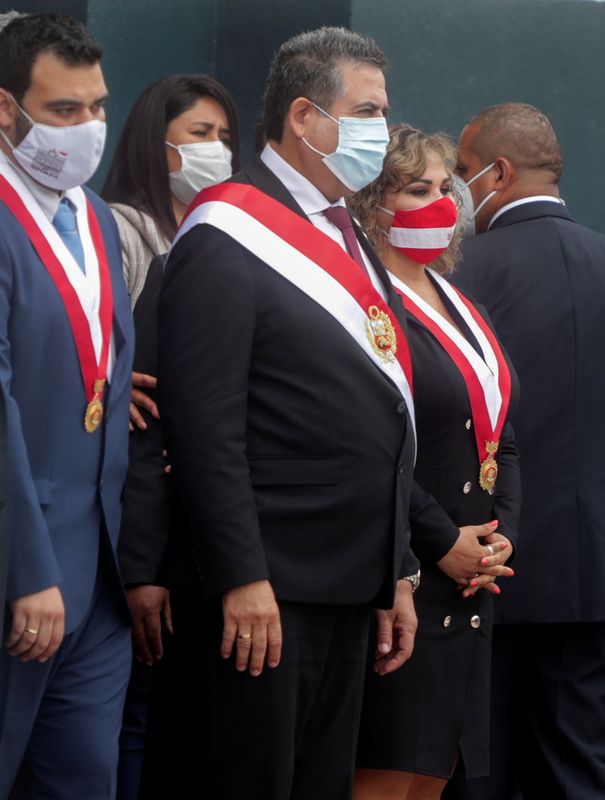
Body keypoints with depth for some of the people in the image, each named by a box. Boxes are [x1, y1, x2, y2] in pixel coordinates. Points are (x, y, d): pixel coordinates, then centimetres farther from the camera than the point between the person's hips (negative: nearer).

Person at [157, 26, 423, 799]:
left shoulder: (348, 238, 17)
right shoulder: (229, 237, -11)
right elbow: (205, 422, -17)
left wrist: (398, 572, 17)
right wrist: (242, 578, -21)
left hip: (351, 586, 8)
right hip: (268, 589, -8)